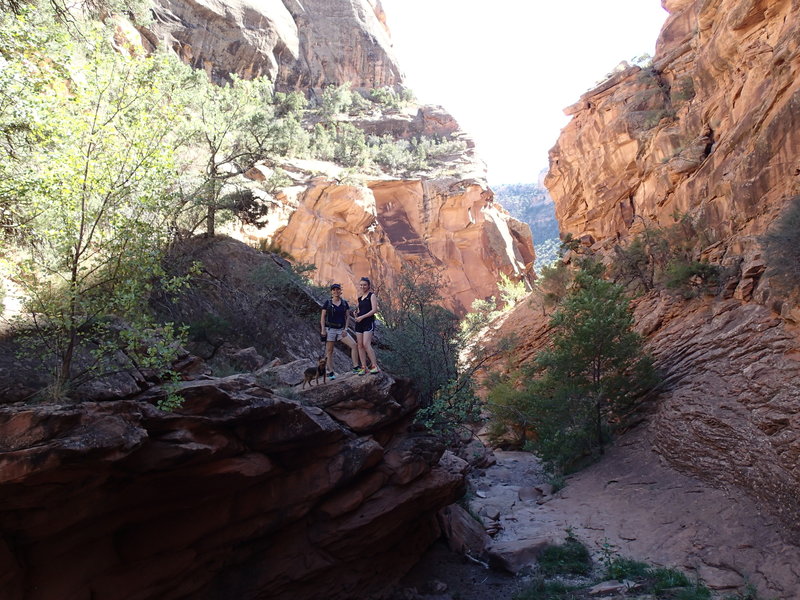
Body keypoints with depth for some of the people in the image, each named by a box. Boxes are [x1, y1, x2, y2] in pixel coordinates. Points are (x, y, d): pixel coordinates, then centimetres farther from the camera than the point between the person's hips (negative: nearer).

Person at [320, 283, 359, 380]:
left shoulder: (344, 303, 8)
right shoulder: (327, 303, 0)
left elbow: (347, 317, 9)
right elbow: (323, 317, 1)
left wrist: (345, 329, -2)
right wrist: (323, 329, -8)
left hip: (341, 329, 3)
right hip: (330, 329, -3)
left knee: (353, 345, -10)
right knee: (329, 351, -1)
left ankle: (355, 367, -5)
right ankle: (330, 372, 7)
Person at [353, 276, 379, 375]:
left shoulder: (371, 295, -2)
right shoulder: (360, 298, 18)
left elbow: (374, 310, -12)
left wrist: (362, 317, -14)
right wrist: (356, 314, 3)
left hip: (368, 322, -7)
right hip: (359, 323, 7)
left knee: (366, 344, -18)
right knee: (360, 345, 2)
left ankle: (375, 366, -15)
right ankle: (363, 367, 5)